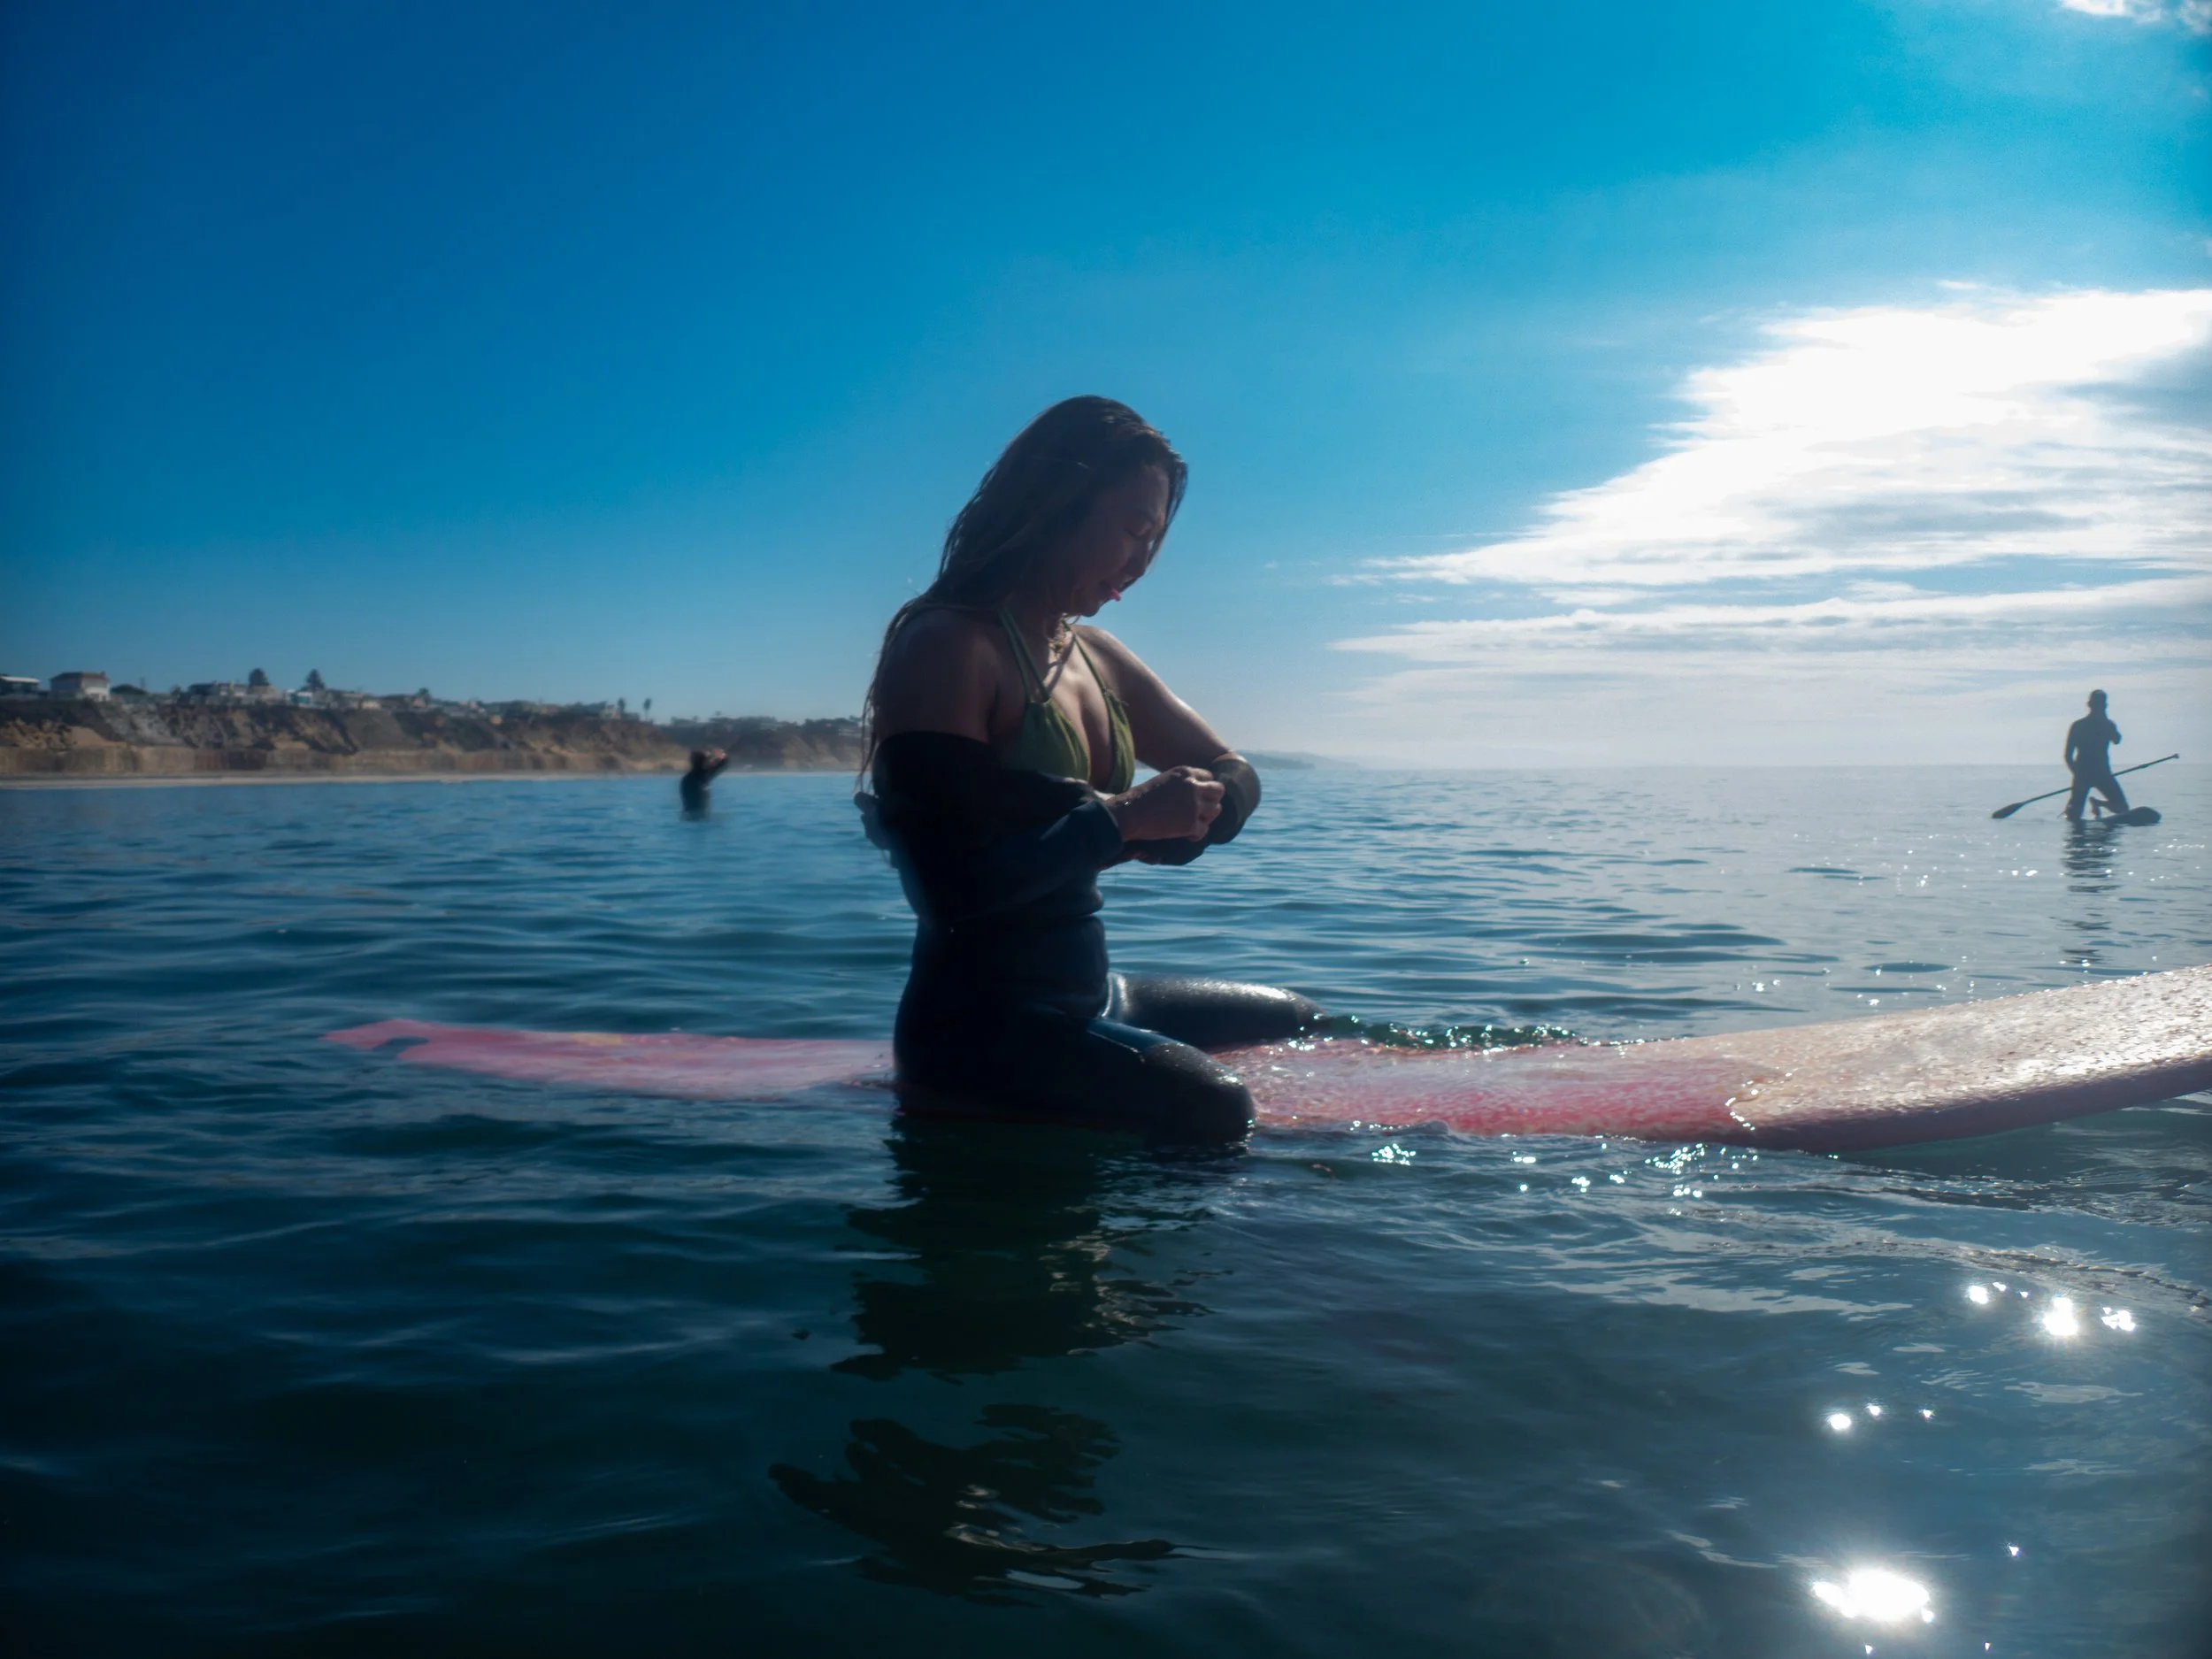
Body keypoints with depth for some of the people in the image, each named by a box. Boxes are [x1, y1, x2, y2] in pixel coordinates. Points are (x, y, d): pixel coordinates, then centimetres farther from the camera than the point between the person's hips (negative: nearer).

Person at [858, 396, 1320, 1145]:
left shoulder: (1095, 656, 11)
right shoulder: (946, 647, -17)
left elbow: (1233, 779, 10)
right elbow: (952, 892, -26)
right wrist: (1119, 820, -24)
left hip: (1085, 995, 10)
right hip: (973, 1024, -10)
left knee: (1308, 1027, 22)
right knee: (1210, 1106, -33)